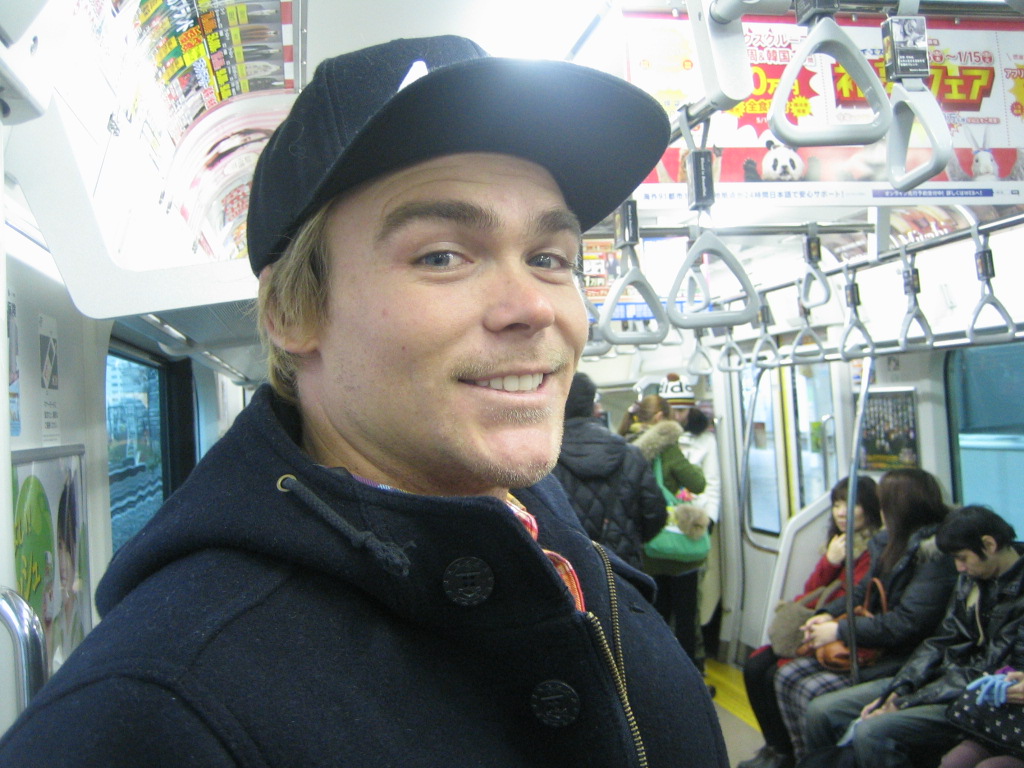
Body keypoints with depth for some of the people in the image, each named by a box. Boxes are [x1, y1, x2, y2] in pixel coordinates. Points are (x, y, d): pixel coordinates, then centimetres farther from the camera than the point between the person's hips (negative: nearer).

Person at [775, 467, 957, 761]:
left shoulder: (935, 552, -19)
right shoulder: (891, 542, 9)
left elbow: (906, 623, -24)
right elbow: (864, 592, 19)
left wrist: (840, 630, -18)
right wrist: (828, 614, 0)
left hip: (901, 660, -9)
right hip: (871, 647, 9)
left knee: (815, 692, -21)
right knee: (787, 676, -1)